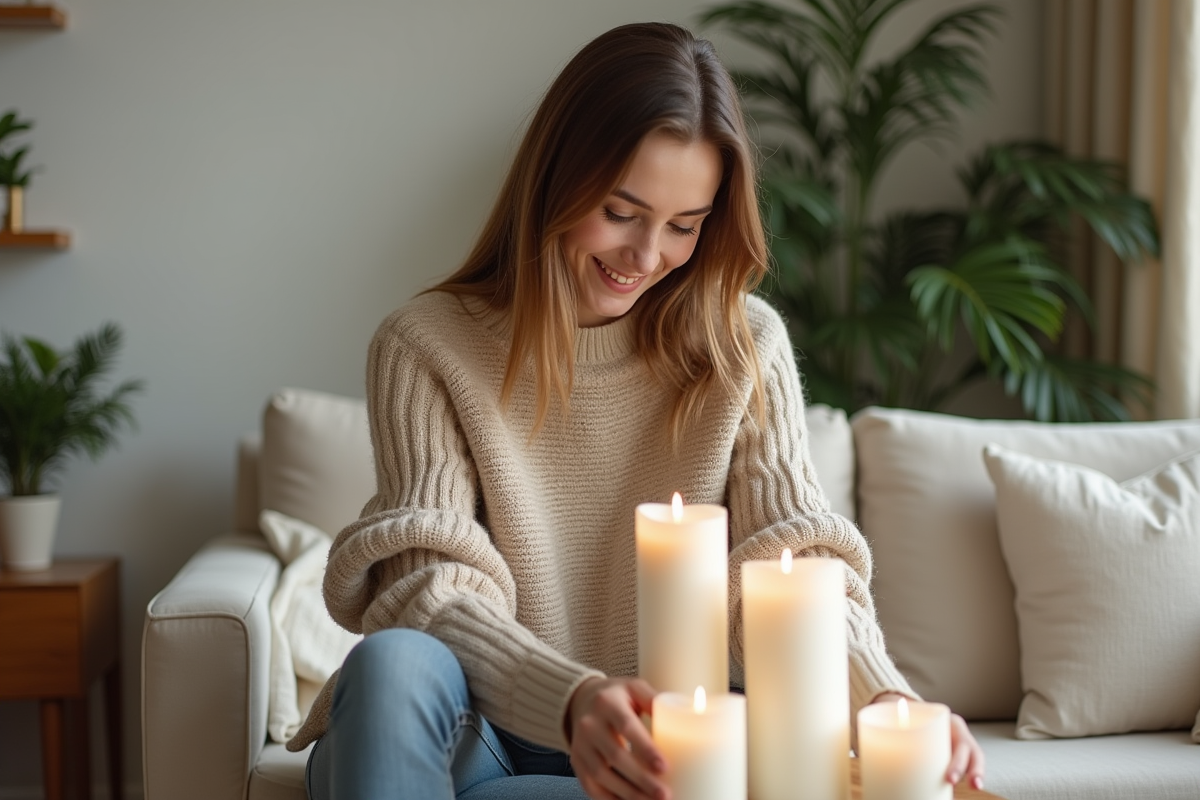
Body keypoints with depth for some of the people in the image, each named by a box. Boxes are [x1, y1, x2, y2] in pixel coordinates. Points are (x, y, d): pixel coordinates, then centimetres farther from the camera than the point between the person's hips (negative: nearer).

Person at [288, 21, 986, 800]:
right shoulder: (428, 347, -7)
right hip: (475, 734, -2)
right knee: (395, 665, -36)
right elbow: (428, 595, -17)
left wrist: (884, 698, -30)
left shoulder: (743, 349, 0)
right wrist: (573, 700, -37)